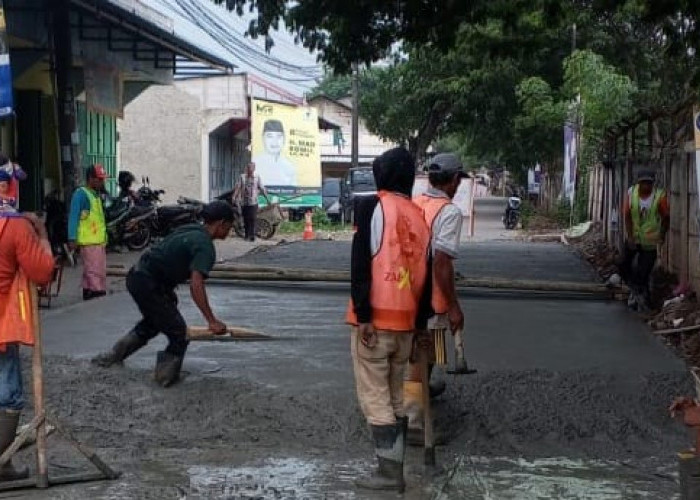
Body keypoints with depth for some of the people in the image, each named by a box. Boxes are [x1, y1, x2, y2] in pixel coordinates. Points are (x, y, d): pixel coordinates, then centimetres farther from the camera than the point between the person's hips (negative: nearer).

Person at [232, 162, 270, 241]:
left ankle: (252, 235, -6)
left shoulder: (257, 177, 2)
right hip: (244, 202, 1)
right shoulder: (242, 177, 1)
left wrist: (267, 199, 5)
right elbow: (237, 187, -2)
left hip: (253, 202, -1)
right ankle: (247, 235, 20)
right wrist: (234, 198, -9)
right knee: (246, 219, 7)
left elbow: (262, 188, 5)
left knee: (253, 219, -9)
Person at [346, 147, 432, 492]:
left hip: (376, 317, -6)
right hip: (405, 321, 6)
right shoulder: (419, 217, 10)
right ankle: (395, 466, 18)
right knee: (396, 395, 14)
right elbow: (426, 273, 12)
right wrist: (421, 320, 18)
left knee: (374, 396, 0)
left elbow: (362, 262, -14)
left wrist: (363, 314, -14)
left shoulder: (373, 206, -6)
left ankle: (389, 471, -1)